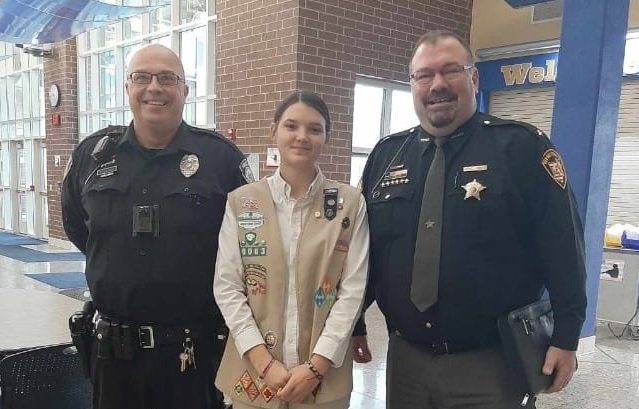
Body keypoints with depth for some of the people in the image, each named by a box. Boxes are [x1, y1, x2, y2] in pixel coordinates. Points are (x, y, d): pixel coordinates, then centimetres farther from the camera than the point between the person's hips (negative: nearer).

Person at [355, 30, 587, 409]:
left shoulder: (523, 146, -8)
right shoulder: (385, 154, 4)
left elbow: (562, 245, -8)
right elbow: (363, 245, 8)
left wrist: (566, 336, -9)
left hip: (491, 362, -4)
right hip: (405, 356, 4)